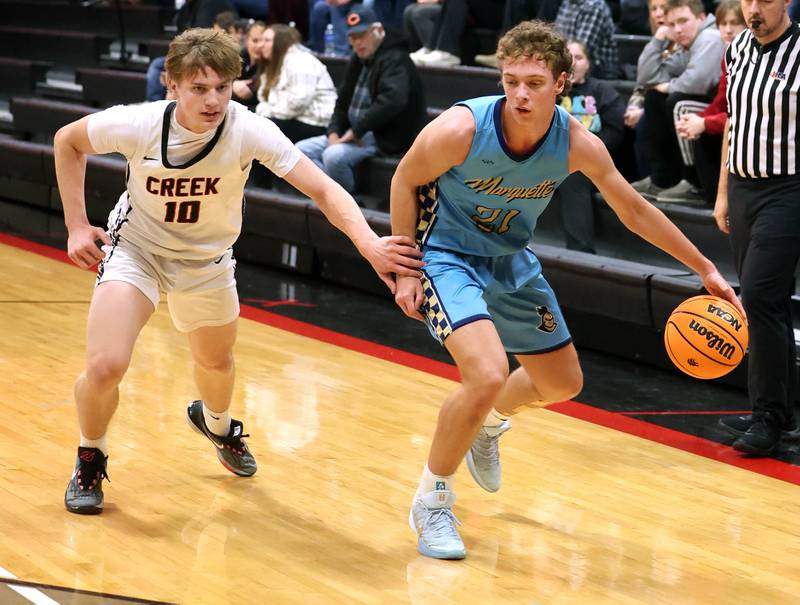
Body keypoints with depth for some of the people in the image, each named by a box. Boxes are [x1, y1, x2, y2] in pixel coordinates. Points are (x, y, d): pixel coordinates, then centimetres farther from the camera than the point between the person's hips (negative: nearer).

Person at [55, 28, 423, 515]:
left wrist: (368, 242, -49)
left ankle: (215, 422, 60)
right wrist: (77, 226, -10)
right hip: (136, 249, -2)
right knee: (105, 366, -20)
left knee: (216, 361, 22)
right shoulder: (137, 125, -27)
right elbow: (68, 141, -7)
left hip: (207, 260, 2)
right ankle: (91, 461, 11)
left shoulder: (249, 131, -28)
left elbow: (323, 189, -32)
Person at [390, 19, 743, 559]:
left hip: (512, 261, 6)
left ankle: (488, 423, 49)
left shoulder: (579, 145, -19)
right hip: (447, 254, -5)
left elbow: (635, 211, -3)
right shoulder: (462, 129, -30)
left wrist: (705, 268, 1)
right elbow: (405, 181, -11)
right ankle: (432, 502, -6)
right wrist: (406, 270, -13)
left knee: (563, 383, 16)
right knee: (488, 376, -27)